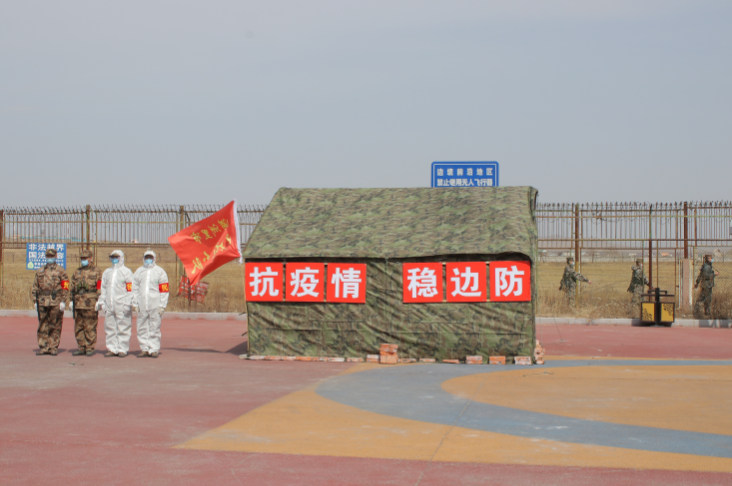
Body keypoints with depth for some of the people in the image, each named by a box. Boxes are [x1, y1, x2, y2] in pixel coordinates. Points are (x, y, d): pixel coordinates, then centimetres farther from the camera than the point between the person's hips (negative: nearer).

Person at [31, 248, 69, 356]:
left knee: (55, 326, 0)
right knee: (42, 326, 3)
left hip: (56, 302, -4)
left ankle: (53, 348, 6)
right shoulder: (40, 272, 16)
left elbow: (65, 287, -2)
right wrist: (36, 301, 7)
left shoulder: (60, 270, 4)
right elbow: (35, 287, 16)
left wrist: (63, 301, -9)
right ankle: (43, 347, 9)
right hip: (43, 302, 4)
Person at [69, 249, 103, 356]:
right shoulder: (77, 272, 19)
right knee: (78, 327, 7)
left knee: (90, 327, -4)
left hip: (90, 304, -6)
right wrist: (71, 300, 14)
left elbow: (99, 288, -3)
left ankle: (90, 348, 2)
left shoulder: (96, 271, 3)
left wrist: (98, 301, -10)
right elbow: (72, 287, 21)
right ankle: (81, 347, 15)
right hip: (78, 303, 6)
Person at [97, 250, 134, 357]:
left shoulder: (127, 272, 0)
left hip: (122, 305, -6)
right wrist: (101, 302, 14)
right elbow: (103, 288, 21)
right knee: (110, 328, 6)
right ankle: (112, 349, 13)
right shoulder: (107, 272, 18)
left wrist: (128, 304, -12)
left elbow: (130, 289, -6)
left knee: (123, 328, -4)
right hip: (109, 306, 6)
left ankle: (122, 349, 1)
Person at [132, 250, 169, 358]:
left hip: (155, 305, -3)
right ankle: (145, 349, 10)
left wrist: (162, 306, -7)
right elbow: (135, 289, 14)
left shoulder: (160, 272, 4)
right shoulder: (138, 271, 14)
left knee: (154, 328, -2)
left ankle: (154, 350, 3)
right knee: (142, 328, 4)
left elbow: (164, 290, 0)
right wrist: (135, 304, 6)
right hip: (142, 305, 3)